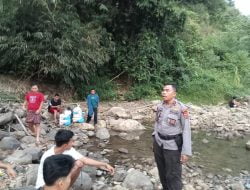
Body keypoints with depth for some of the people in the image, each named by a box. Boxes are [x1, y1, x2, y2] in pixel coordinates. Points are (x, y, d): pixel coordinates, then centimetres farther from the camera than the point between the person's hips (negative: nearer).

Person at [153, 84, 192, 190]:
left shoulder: (181, 108, -17)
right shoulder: (160, 106, 1)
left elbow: (186, 130, -15)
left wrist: (186, 151, -17)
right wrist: (154, 141, 15)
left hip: (172, 145, -5)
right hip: (159, 143, 6)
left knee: (173, 175, 2)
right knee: (162, 171, 18)